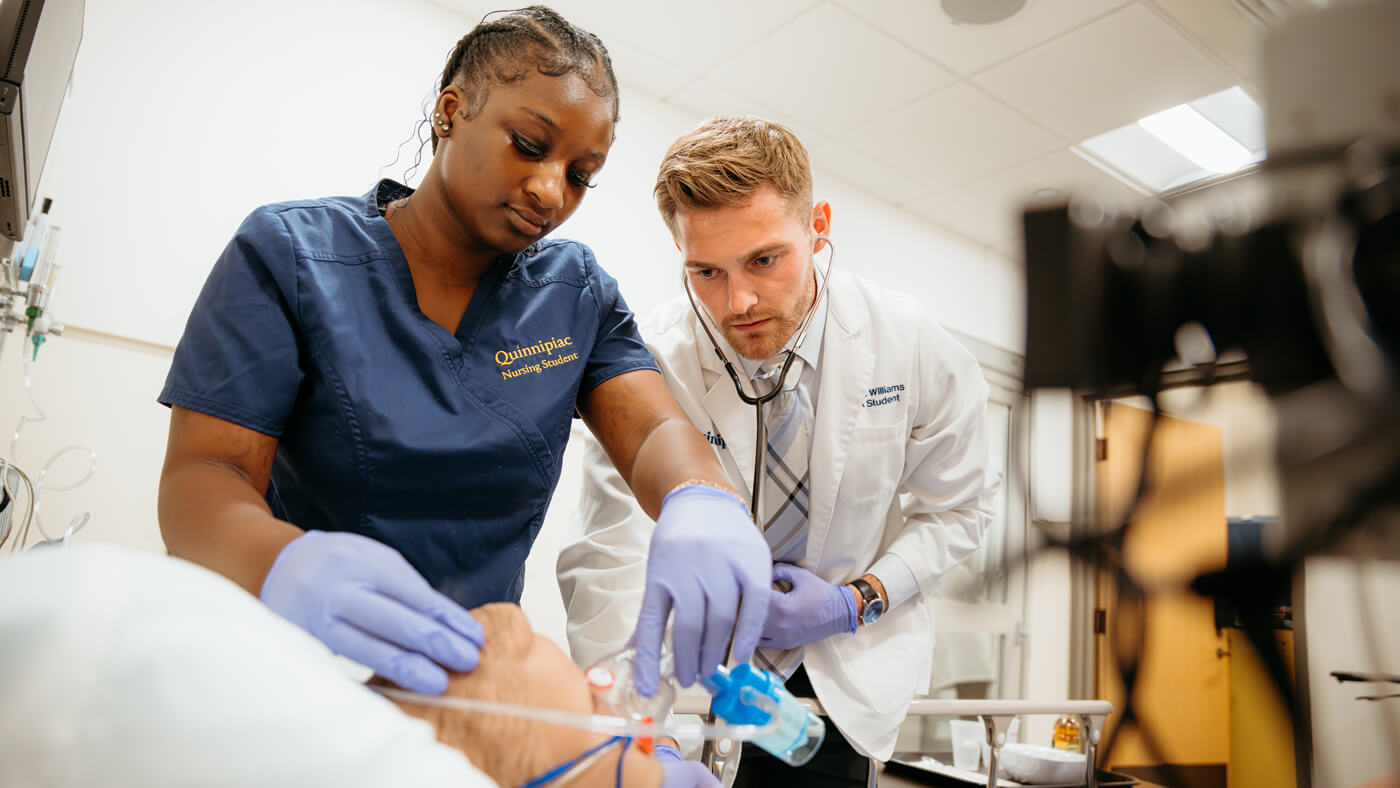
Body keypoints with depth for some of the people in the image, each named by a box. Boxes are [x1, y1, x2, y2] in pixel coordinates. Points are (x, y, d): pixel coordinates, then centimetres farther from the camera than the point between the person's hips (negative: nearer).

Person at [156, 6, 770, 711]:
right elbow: (200, 474, -14)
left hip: (475, 672, -1)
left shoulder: (578, 290, 5)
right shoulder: (289, 255, -8)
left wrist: (700, 502, -30)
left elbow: (652, 427, -5)